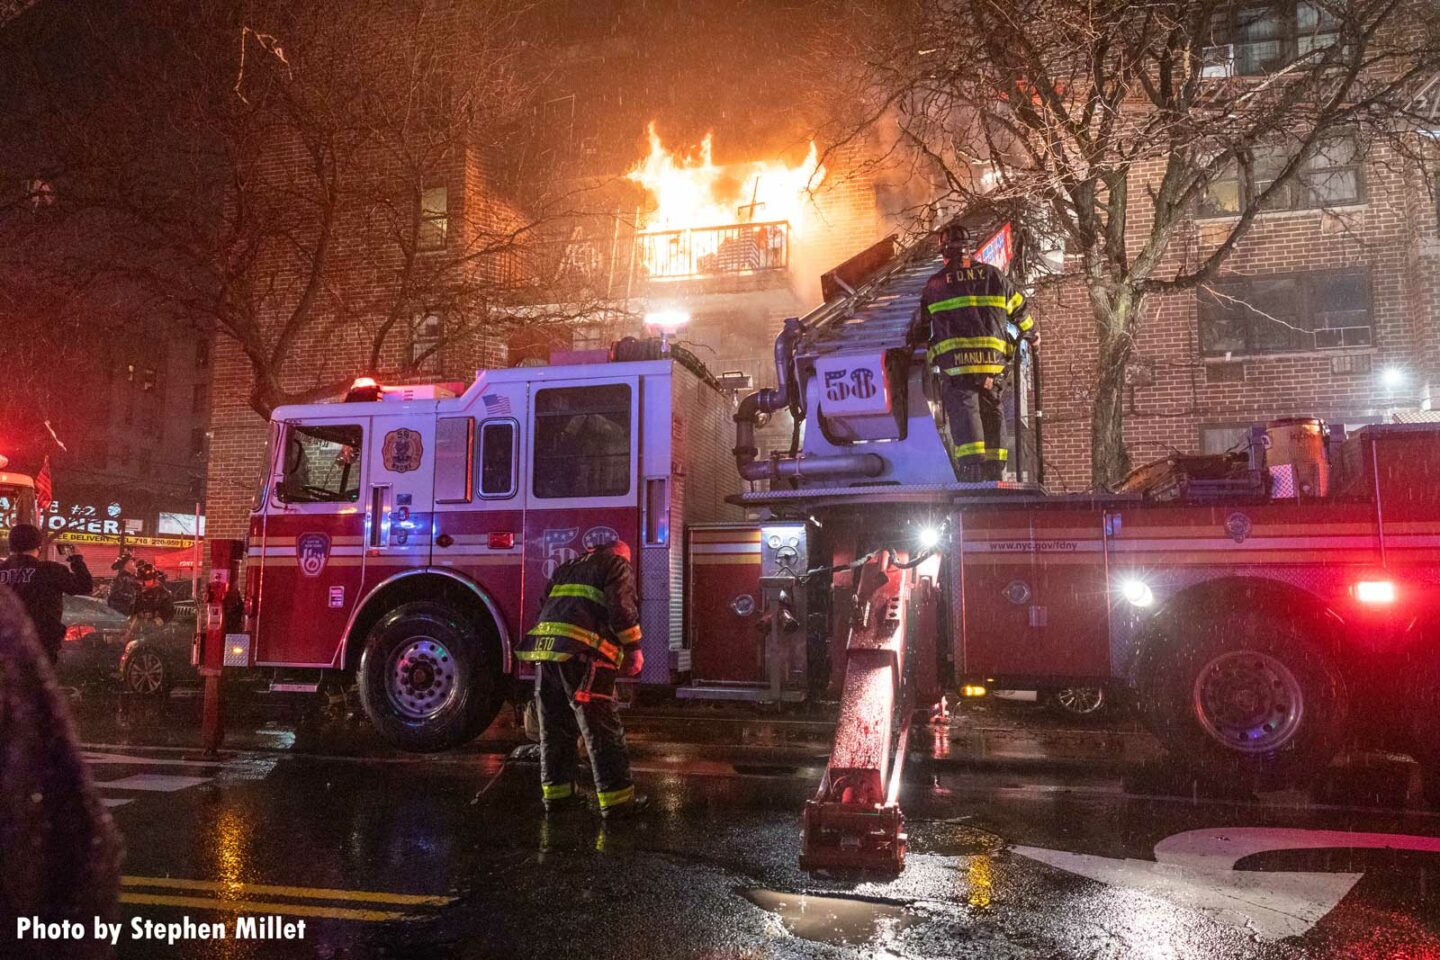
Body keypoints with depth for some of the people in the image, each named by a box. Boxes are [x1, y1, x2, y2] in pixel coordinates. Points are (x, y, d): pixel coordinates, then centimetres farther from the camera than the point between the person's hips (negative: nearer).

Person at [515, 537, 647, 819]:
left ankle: (556, 794, 20)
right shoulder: (617, 566, 8)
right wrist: (634, 650, 1)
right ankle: (615, 799, -1)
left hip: (544, 647, 7)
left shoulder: (567, 568, 29)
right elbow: (622, 609, -7)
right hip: (581, 654, -7)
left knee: (554, 730, 15)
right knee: (603, 729, -2)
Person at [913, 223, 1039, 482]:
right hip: (993, 359, 2)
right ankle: (995, 471, 12)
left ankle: (972, 467, -23)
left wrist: (914, 340, 42)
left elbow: (920, 326, 20)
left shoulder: (935, 284, 8)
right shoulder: (993, 275, 13)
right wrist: (1031, 334, 43)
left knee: (963, 411, -8)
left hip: (954, 361, -2)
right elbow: (1019, 309, 25)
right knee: (992, 412, 11)